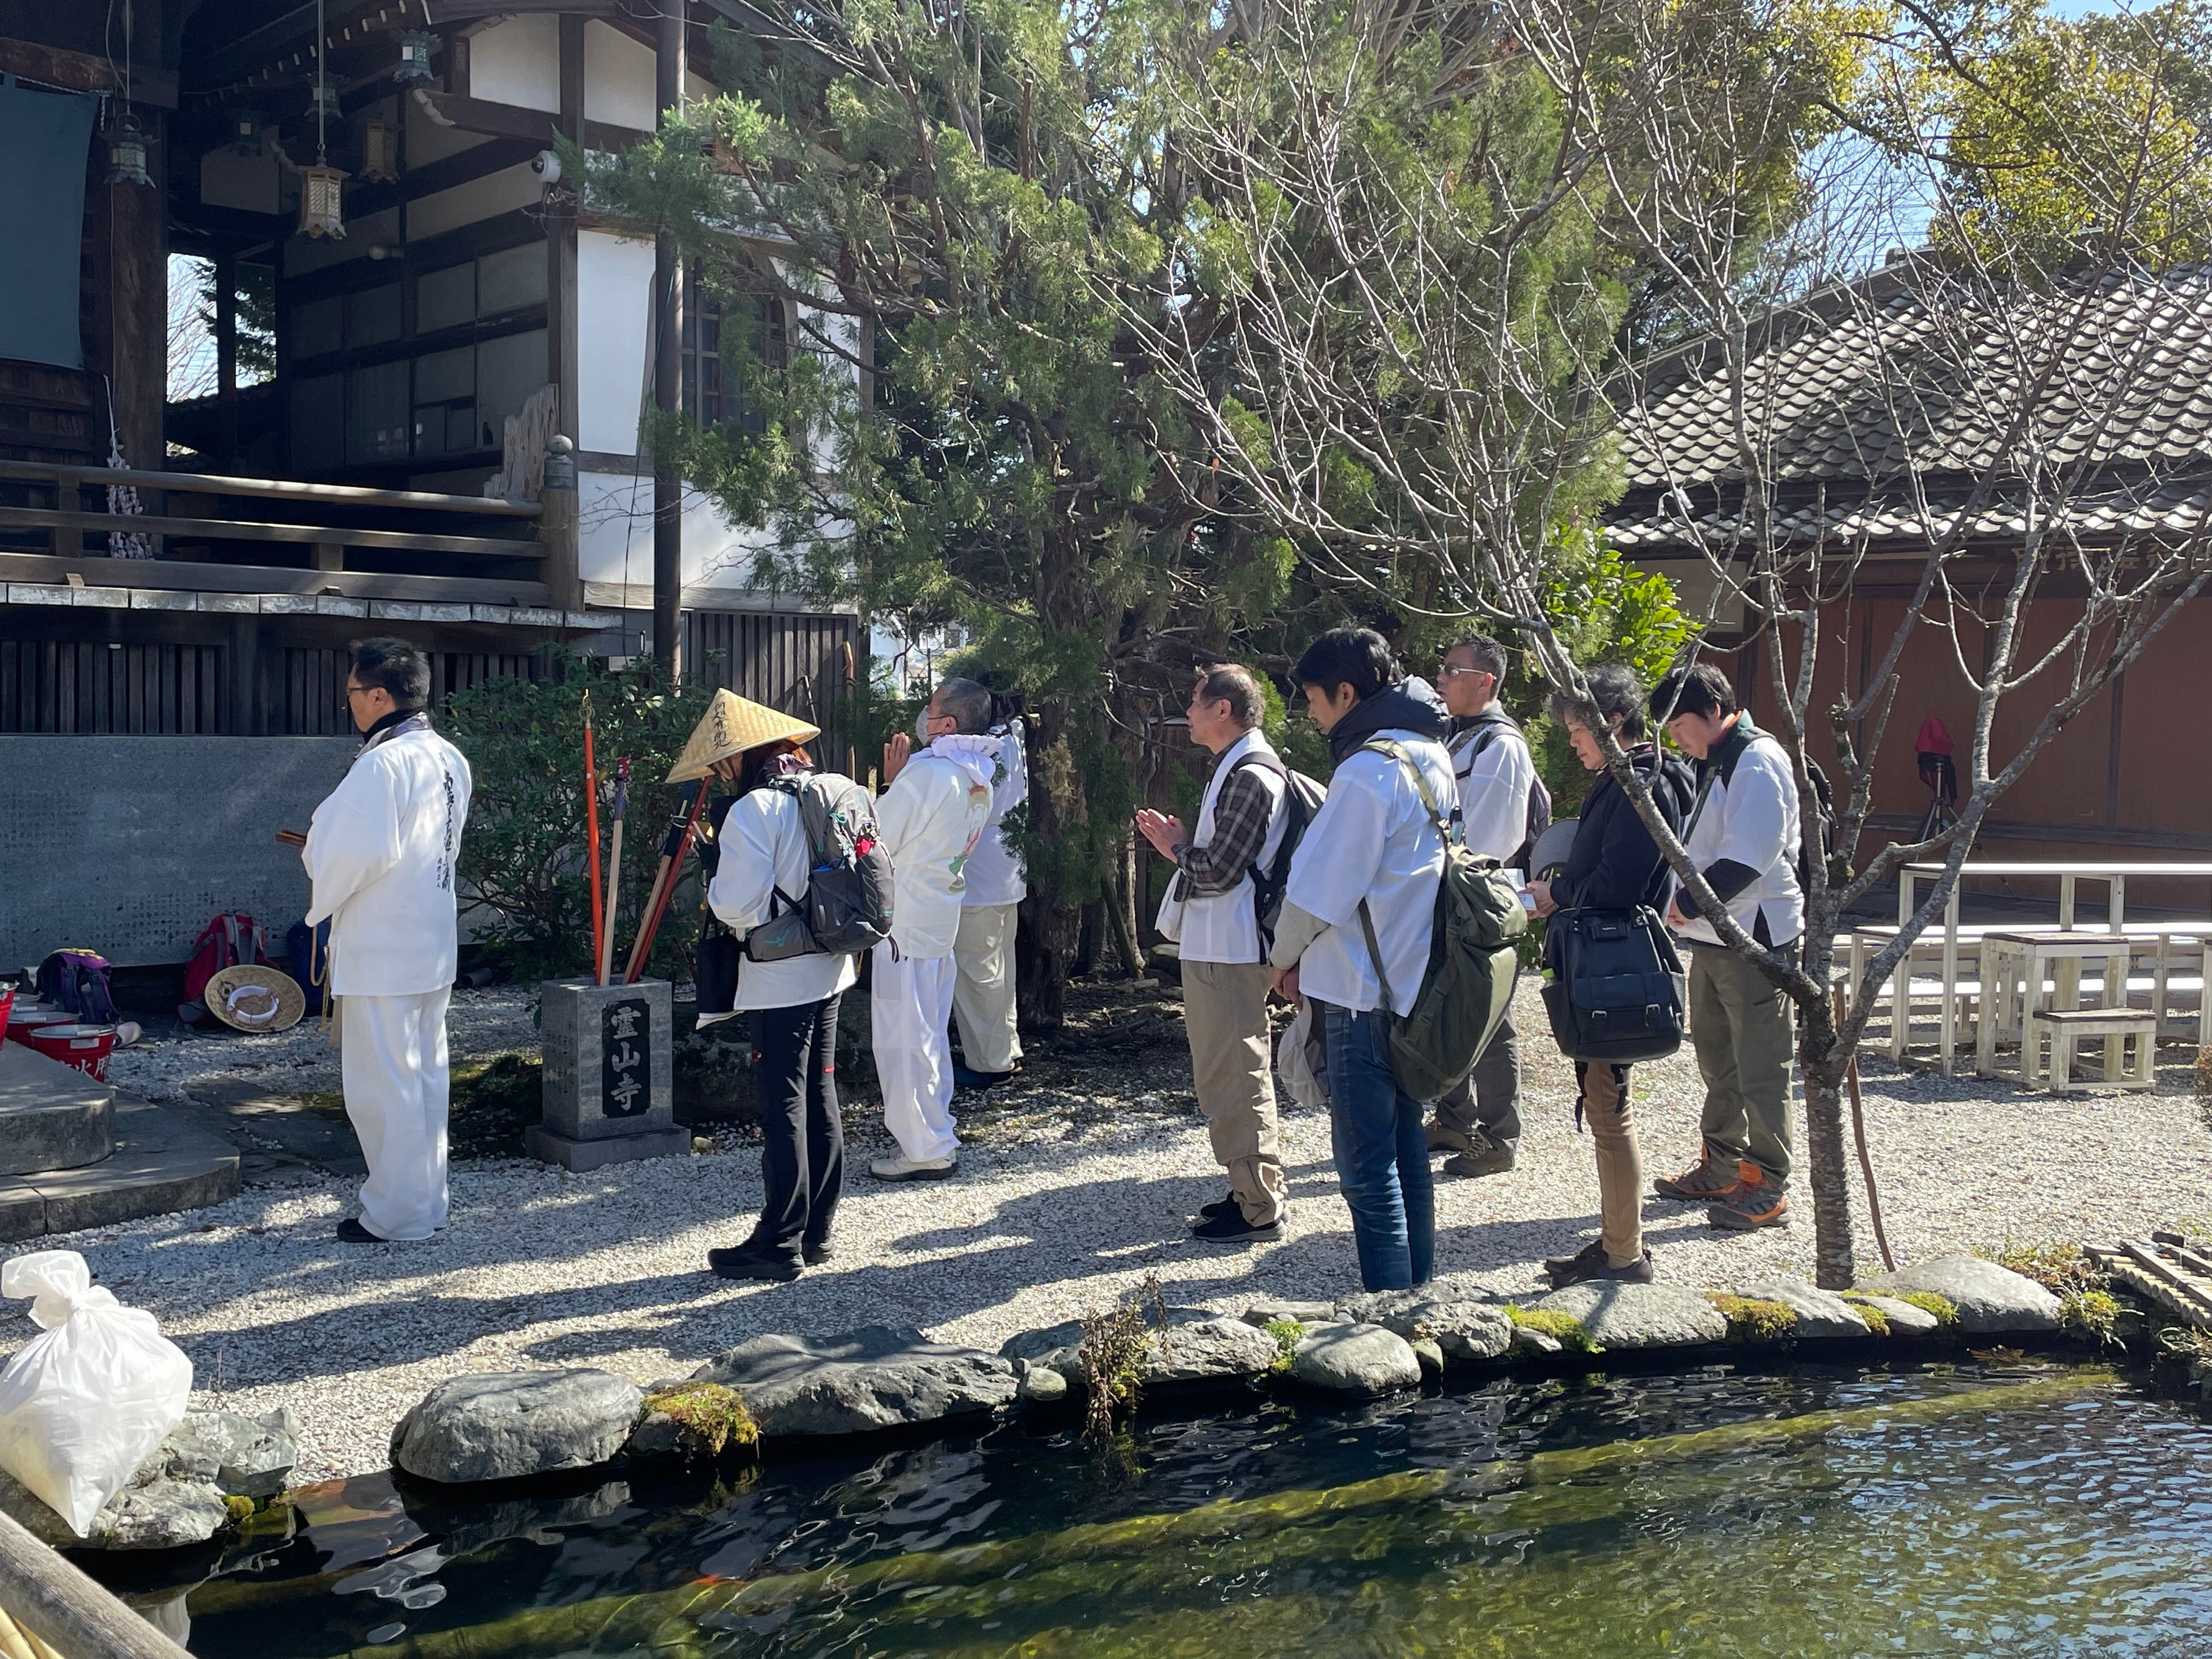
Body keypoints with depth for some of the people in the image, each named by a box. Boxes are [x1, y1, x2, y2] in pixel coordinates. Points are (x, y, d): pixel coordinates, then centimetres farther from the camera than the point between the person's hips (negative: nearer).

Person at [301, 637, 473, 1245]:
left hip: (381, 950, -9)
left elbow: (357, 853, -23)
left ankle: (397, 1213, 8)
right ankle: (427, 1200, 24)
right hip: (434, 941, 9)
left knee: (383, 1082, 1)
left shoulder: (383, 764, -19)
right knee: (425, 1074, 15)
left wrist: (322, 902, -3)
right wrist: (325, 846, 15)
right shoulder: (450, 759, 8)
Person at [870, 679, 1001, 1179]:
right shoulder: (979, 780, 8)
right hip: (942, 918, 9)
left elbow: (877, 843, -14)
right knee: (930, 1033, 18)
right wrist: (898, 784, 9)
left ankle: (924, 1149, 2)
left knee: (904, 1035, -2)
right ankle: (936, 1130, 29)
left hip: (907, 922, -9)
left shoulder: (926, 772, -20)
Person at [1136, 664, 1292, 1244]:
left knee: (1234, 1078, -5)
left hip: (1227, 951, -11)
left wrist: (1178, 848, -4)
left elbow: (1219, 871, -21)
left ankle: (1258, 1208, 2)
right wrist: (1180, 846, 5)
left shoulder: (1250, 776, -17)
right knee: (1230, 1074, 17)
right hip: (1217, 946, 11)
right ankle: (1257, 1188, 26)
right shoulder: (1238, 768, 16)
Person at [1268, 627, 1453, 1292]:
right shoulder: (1430, 757, 10)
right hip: (1412, 983, 9)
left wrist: (1286, 956, 2)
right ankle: (1419, 1291, 27)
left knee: (1365, 1162, -3)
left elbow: (1320, 886, -17)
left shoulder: (1368, 770, -19)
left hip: (1362, 990, -9)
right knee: (1404, 1146, 18)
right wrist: (1312, 956, 14)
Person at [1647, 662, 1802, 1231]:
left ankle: (1767, 1189, 3)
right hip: (1712, 936, 10)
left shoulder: (1758, 761, -15)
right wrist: (1684, 900, 2)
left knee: (1760, 1068, -4)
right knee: (1717, 1061, 19)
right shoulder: (1712, 763, 16)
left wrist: (1690, 901, -16)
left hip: (1755, 937, -10)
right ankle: (1721, 1168, 31)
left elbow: (1748, 858, -23)